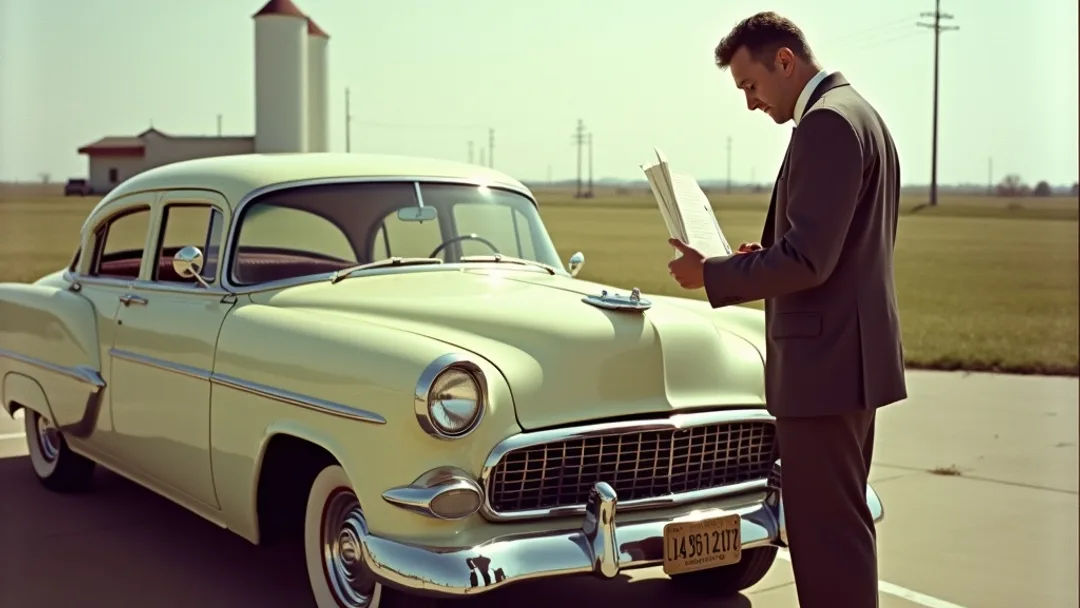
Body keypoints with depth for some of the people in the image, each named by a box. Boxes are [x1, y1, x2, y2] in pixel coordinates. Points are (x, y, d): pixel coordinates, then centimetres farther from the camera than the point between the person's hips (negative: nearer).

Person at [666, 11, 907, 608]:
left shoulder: (827, 122, -16)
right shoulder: (857, 113, 17)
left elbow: (807, 261, -23)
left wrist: (712, 274, -12)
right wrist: (763, 254, 11)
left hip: (824, 363, -11)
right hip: (850, 357, 11)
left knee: (827, 532, -5)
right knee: (841, 525, 18)